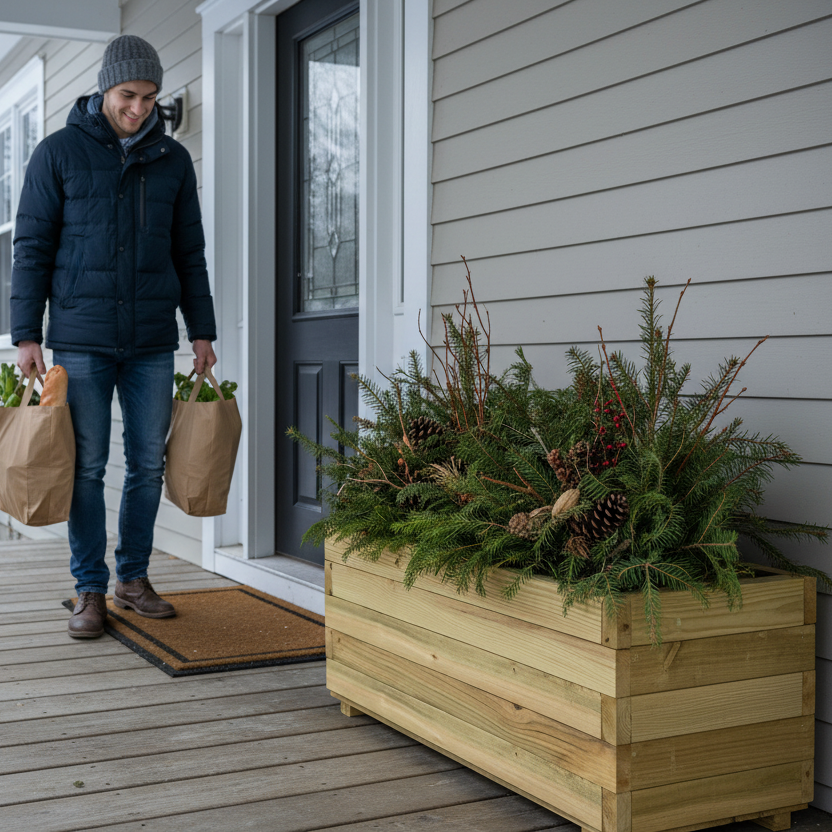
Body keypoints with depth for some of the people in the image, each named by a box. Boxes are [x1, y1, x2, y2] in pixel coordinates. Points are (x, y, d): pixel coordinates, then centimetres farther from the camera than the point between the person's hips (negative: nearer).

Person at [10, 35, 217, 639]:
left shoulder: (173, 160, 8)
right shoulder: (59, 153, 0)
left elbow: (189, 253, 12)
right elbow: (33, 246, 0)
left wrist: (202, 331, 8)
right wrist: (26, 334, -5)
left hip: (153, 341, 3)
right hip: (82, 340, -3)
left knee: (149, 463, 5)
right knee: (87, 467, 0)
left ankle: (134, 578, 20)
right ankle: (91, 592, 9)